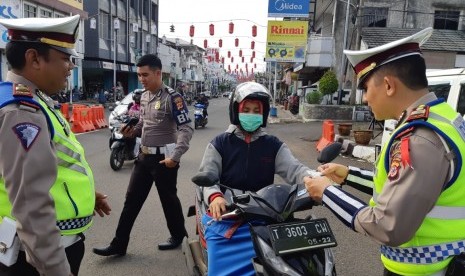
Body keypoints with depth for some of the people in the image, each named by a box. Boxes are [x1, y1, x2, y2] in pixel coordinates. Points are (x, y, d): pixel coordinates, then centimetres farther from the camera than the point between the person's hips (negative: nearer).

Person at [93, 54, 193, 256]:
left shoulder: (172, 97, -16)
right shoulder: (144, 96, 8)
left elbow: (186, 128, -20)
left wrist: (175, 156, -25)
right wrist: (133, 130, 1)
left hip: (164, 158, -8)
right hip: (144, 155, 8)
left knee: (168, 198, 9)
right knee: (132, 199, 11)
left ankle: (178, 235, 32)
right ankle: (119, 244, 21)